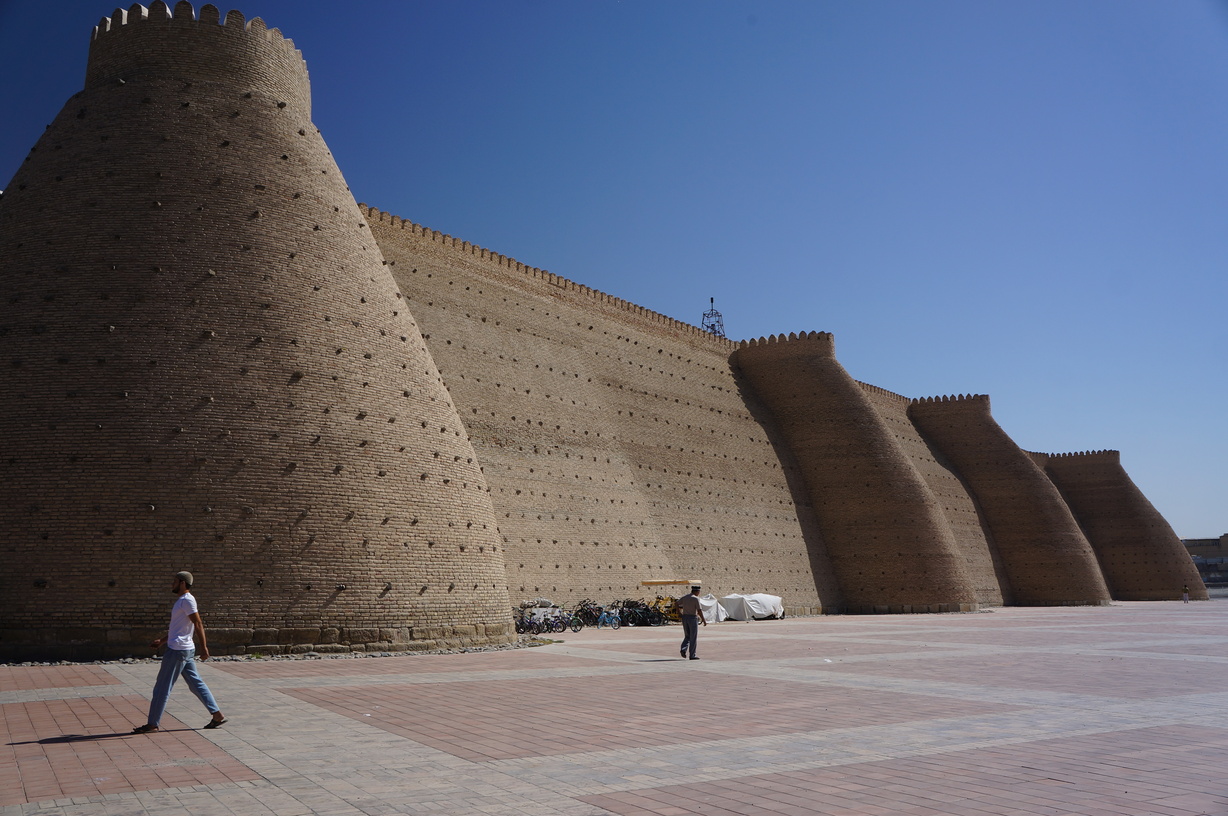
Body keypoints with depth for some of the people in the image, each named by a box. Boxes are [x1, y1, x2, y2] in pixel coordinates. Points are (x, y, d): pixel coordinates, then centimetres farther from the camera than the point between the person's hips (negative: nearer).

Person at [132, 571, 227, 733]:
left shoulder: (187, 600, -14)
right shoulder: (183, 600, 17)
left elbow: (198, 624, -18)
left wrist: (204, 647, -20)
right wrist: (162, 641, 25)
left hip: (178, 650, -10)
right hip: (186, 650, 10)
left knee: (162, 687, 0)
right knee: (196, 684, 10)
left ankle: (152, 724, 8)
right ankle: (217, 715, 10)